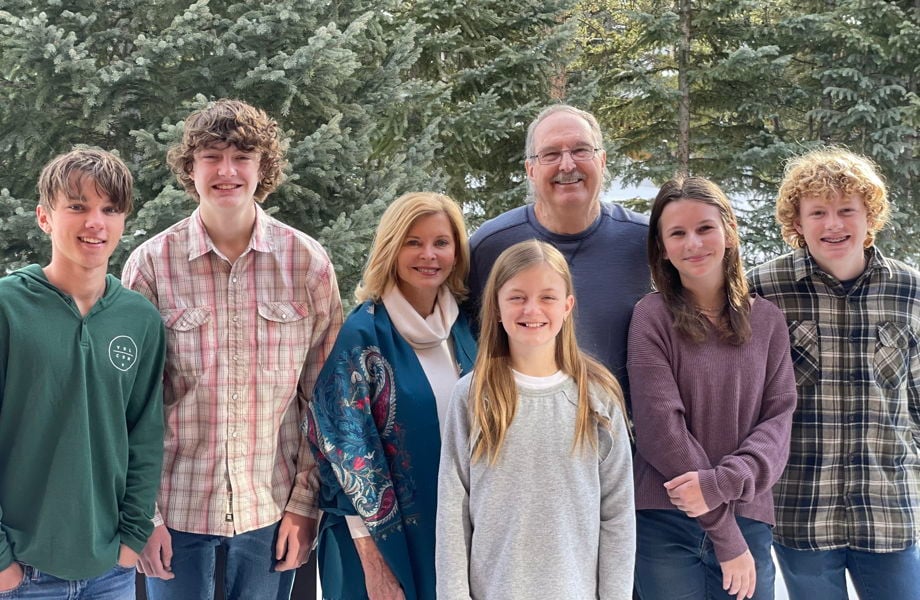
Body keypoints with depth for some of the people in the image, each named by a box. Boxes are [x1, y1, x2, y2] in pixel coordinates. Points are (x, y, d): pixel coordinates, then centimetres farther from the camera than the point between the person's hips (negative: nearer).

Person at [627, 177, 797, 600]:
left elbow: (779, 417, 2)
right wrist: (725, 537, -11)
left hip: (750, 522, 3)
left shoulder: (766, 320, 9)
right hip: (666, 527, -3)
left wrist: (723, 482, -16)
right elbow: (661, 428, -9)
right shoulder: (653, 316, -3)